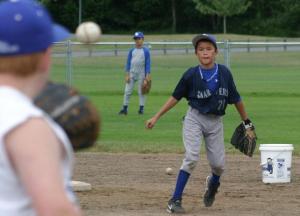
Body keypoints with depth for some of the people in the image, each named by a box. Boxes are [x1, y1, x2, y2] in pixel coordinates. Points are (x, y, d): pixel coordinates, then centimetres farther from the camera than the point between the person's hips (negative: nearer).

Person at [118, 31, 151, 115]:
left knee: (141, 92, 2)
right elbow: (128, 63, 7)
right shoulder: (132, 51, 7)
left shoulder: (146, 51, -1)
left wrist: (147, 75, -10)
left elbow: (148, 63, -3)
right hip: (132, 73, 3)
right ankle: (125, 108, 4)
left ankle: (141, 108, 8)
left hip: (141, 74, -3)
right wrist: (127, 75, -1)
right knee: (127, 91, 0)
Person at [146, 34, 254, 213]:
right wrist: (156, 117, -1)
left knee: (219, 163, 1)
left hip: (215, 122, 2)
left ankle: (213, 183, 39)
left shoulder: (224, 73, -6)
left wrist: (246, 122, 12)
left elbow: (236, 99, 5)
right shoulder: (191, 75, -10)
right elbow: (175, 97, 0)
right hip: (195, 119, -2)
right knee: (192, 157, -19)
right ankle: (175, 200, -14)